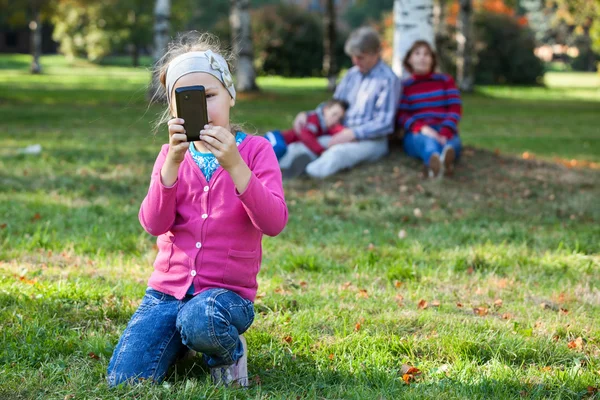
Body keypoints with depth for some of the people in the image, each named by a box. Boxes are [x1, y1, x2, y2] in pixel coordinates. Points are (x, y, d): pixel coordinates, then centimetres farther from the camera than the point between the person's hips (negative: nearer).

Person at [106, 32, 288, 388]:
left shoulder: (255, 150, -1)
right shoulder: (172, 154, 8)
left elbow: (274, 223, -16)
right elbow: (154, 224, -7)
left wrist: (234, 164, -27)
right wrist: (173, 162, -21)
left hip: (227, 290, -3)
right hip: (168, 288, 4)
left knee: (199, 320, -39)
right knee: (124, 381, -14)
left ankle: (230, 350, -3)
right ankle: (179, 342, 16)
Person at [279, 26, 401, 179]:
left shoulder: (388, 79, -6)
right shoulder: (352, 74, 14)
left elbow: (385, 123, -12)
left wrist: (353, 133, -23)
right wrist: (308, 115, 3)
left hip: (371, 141, -6)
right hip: (342, 135, 6)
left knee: (338, 152, -40)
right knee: (296, 148, -20)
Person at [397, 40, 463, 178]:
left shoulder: (445, 80, 17)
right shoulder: (404, 86, 14)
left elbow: (455, 110, 4)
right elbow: (402, 116, 1)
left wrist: (444, 133, -17)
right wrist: (423, 129, -23)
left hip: (446, 134, 1)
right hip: (417, 135, -1)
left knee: (453, 141, -37)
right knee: (427, 140, -39)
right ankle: (437, 161, -79)